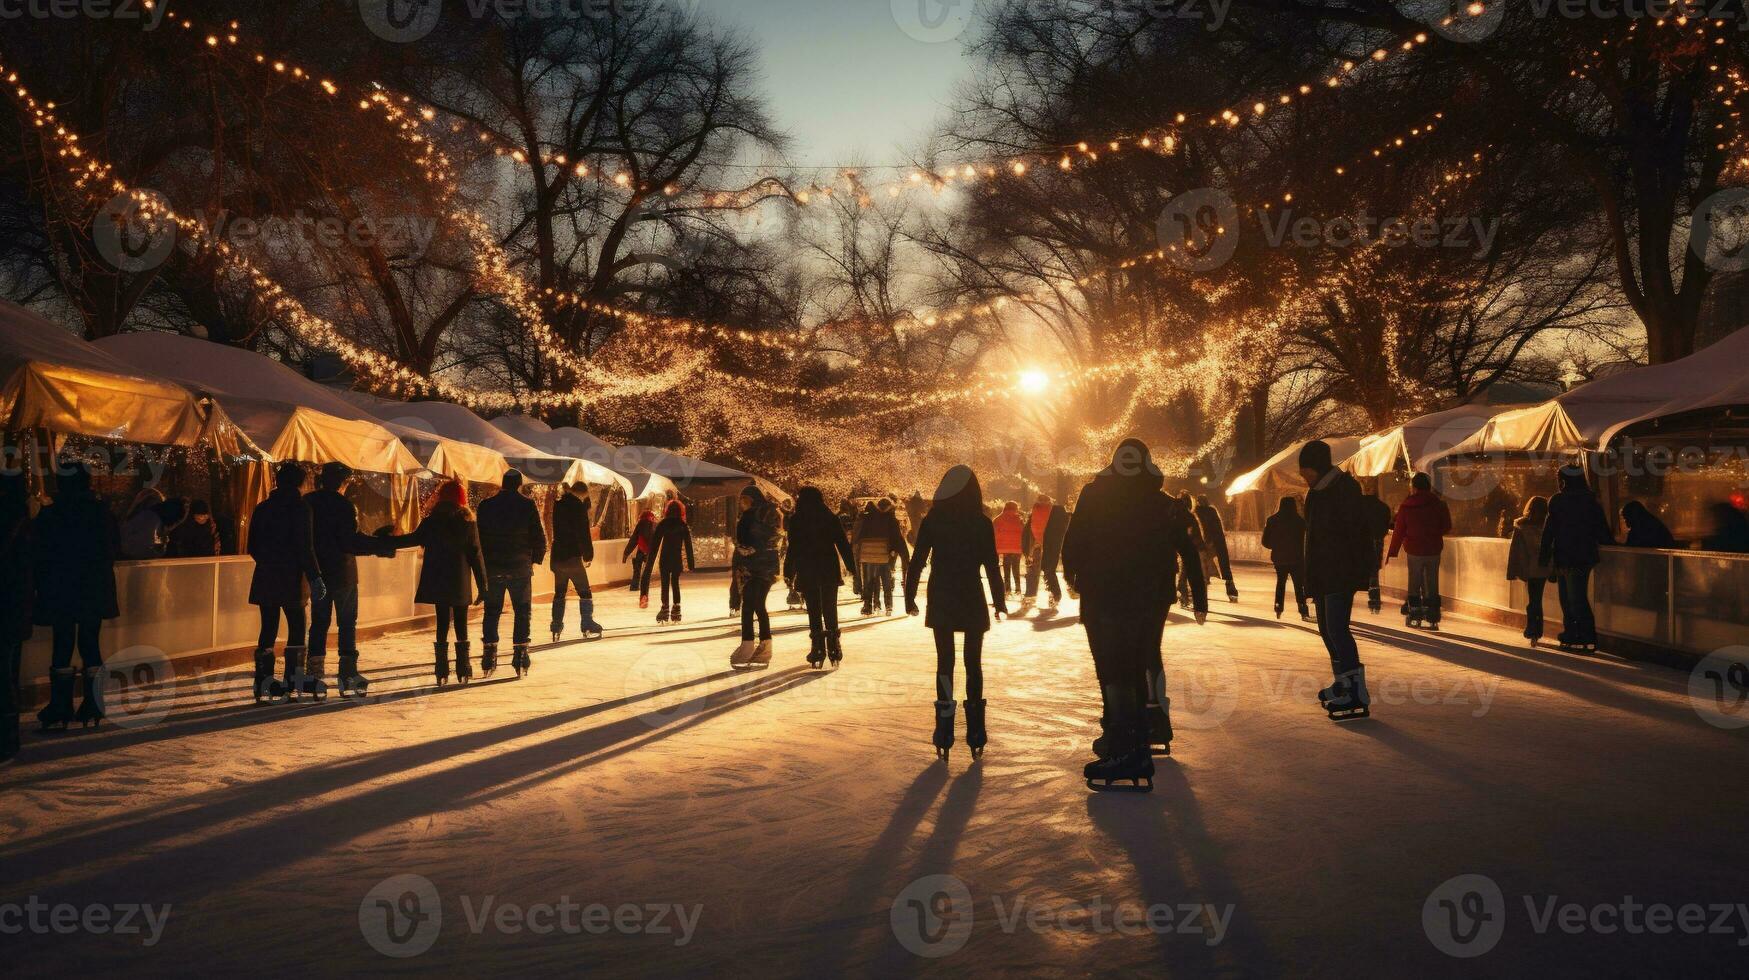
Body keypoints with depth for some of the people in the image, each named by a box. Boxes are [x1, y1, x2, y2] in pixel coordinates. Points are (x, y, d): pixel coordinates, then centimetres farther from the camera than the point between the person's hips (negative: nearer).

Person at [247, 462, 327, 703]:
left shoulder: (262, 508, 8)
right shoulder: (300, 507, -9)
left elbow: (253, 547, 12)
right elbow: (305, 547, -15)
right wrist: (314, 578, -12)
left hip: (265, 577, 5)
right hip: (291, 577, -5)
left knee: (268, 629, 8)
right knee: (297, 629, 6)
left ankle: (263, 685, 7)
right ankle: (293, 683, 5)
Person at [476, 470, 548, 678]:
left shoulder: (486, 505, 2)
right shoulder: (527, 505, -5)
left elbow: (478, 536, 4)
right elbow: (540, 537, -6)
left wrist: (484, 560, 15)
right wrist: (536, 558, 10)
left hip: (492, 567, 2)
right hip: (520, 567, -2)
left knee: (492, 611, 11)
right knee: (523, 611, 6)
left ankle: (489, 653, 8)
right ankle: (520, 653, 0)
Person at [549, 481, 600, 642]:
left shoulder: (558, 505, 9)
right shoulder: (579, 506, -11)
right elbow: (583, 533, -13)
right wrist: (588, 556, -4)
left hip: (557, 556, 6)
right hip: (572, 556, -6)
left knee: (559, 593, 12)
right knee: (585, 592, 2)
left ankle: (556, 629, 10)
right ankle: (587, 626, -3)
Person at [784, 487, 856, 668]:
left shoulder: (796, 520, -3)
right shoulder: (831, 518, 3)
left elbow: (793, 548, -7)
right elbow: (843, 544, 1)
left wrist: (788, 572, -1)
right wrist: (852, 567, 5)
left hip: (807, 572, -2)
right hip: (829, 571, 2)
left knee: (814, 612, 3)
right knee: (830, 611, 10)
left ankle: (818, 649, -2)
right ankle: (833, 647, 5)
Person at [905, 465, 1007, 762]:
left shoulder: (932, 521, -3)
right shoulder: (981, 523, -6)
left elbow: (917, 561, -2)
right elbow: (991, 565, -6)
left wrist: (910, 596, 5)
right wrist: (999, 600, 3)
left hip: (941, 601, 1)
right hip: (972, 601, -1)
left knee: (944, 662, 6)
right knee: (973, 663, 10)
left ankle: (944, 736, -1)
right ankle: (975, 736, 8)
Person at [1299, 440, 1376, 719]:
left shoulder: (1346, 489, -13)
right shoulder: (1317, 492, 15)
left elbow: (1352, 532, -19)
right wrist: (1311, 575, 19)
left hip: (1342, 572, -10)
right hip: (1321, 574, 10)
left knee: (1337, 628, -18)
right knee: (1327, 628, 15)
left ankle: (1357, 688, -20)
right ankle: (1342, 682, 27)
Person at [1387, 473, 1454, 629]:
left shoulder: (1406, 507, -6)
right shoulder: (1439, 505, -3)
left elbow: (1398, 532, -3)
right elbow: (1446, 528, 4)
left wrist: (1392, 553, 4)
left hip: (1414, 551, -1)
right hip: (1434, 550, 1)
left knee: (1414, 583, 10)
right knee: (1432, 583, 8)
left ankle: (1415, 616, 11)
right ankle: (1432, 618, 7)